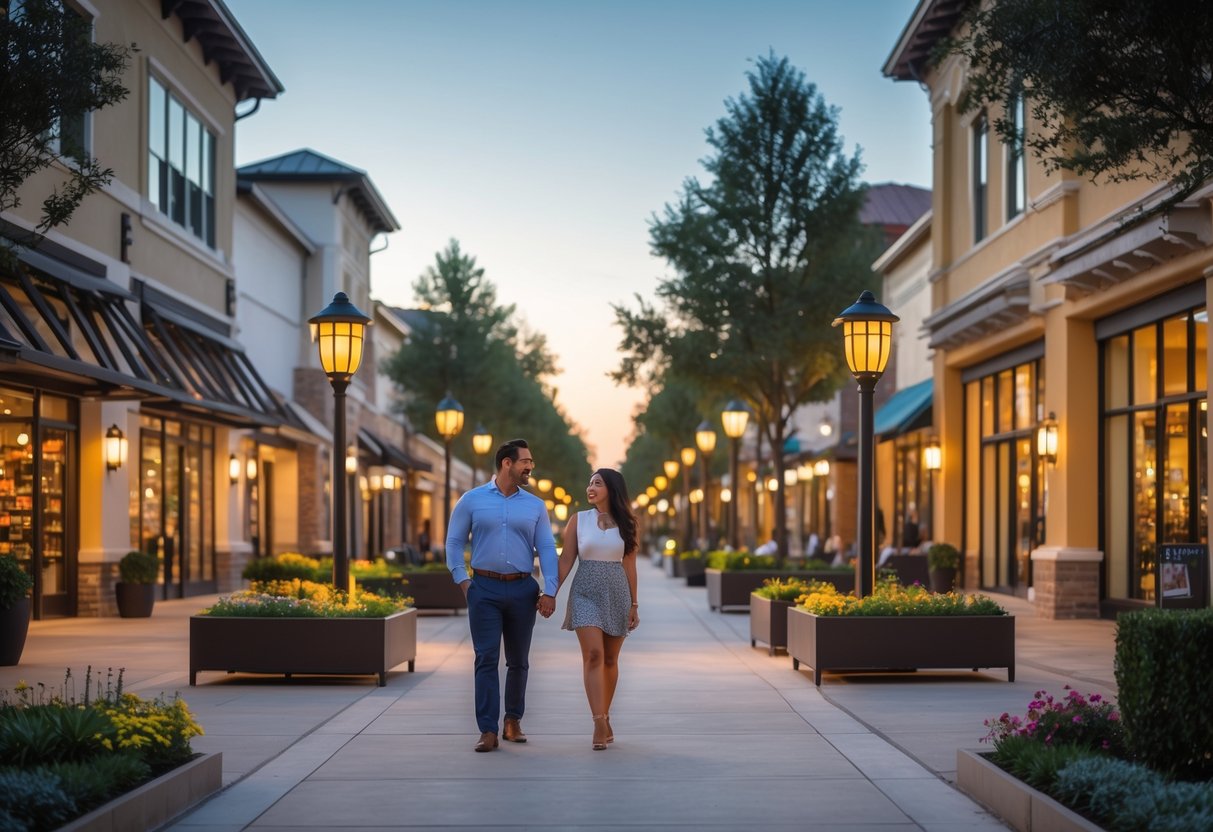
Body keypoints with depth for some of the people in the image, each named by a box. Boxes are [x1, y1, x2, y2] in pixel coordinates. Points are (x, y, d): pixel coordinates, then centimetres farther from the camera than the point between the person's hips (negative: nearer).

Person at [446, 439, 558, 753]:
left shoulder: (535, 505, 7)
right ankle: (488, 731, -8)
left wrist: (549, 591, -5)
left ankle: (513, 720, 24)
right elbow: (454, 542, 6)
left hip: (523, 590, 2)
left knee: (518, 661, 9)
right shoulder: (472, 500, 3)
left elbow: (547, 549, 4)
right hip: (485, 589, -2)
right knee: (487, 659, -7)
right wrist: (462, 581, -4)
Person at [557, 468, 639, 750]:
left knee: (610, 659, 7)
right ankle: (600, 725, -19)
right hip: (586, 592, -2)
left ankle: (604, 718, 21)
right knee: (593, 655, -14)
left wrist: (634, 605, 5)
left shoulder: (625, 524, 5)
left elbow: (629, 565, 6)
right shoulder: (578, 520, 3)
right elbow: (566, 561, 3)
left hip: (617, 593, 2)